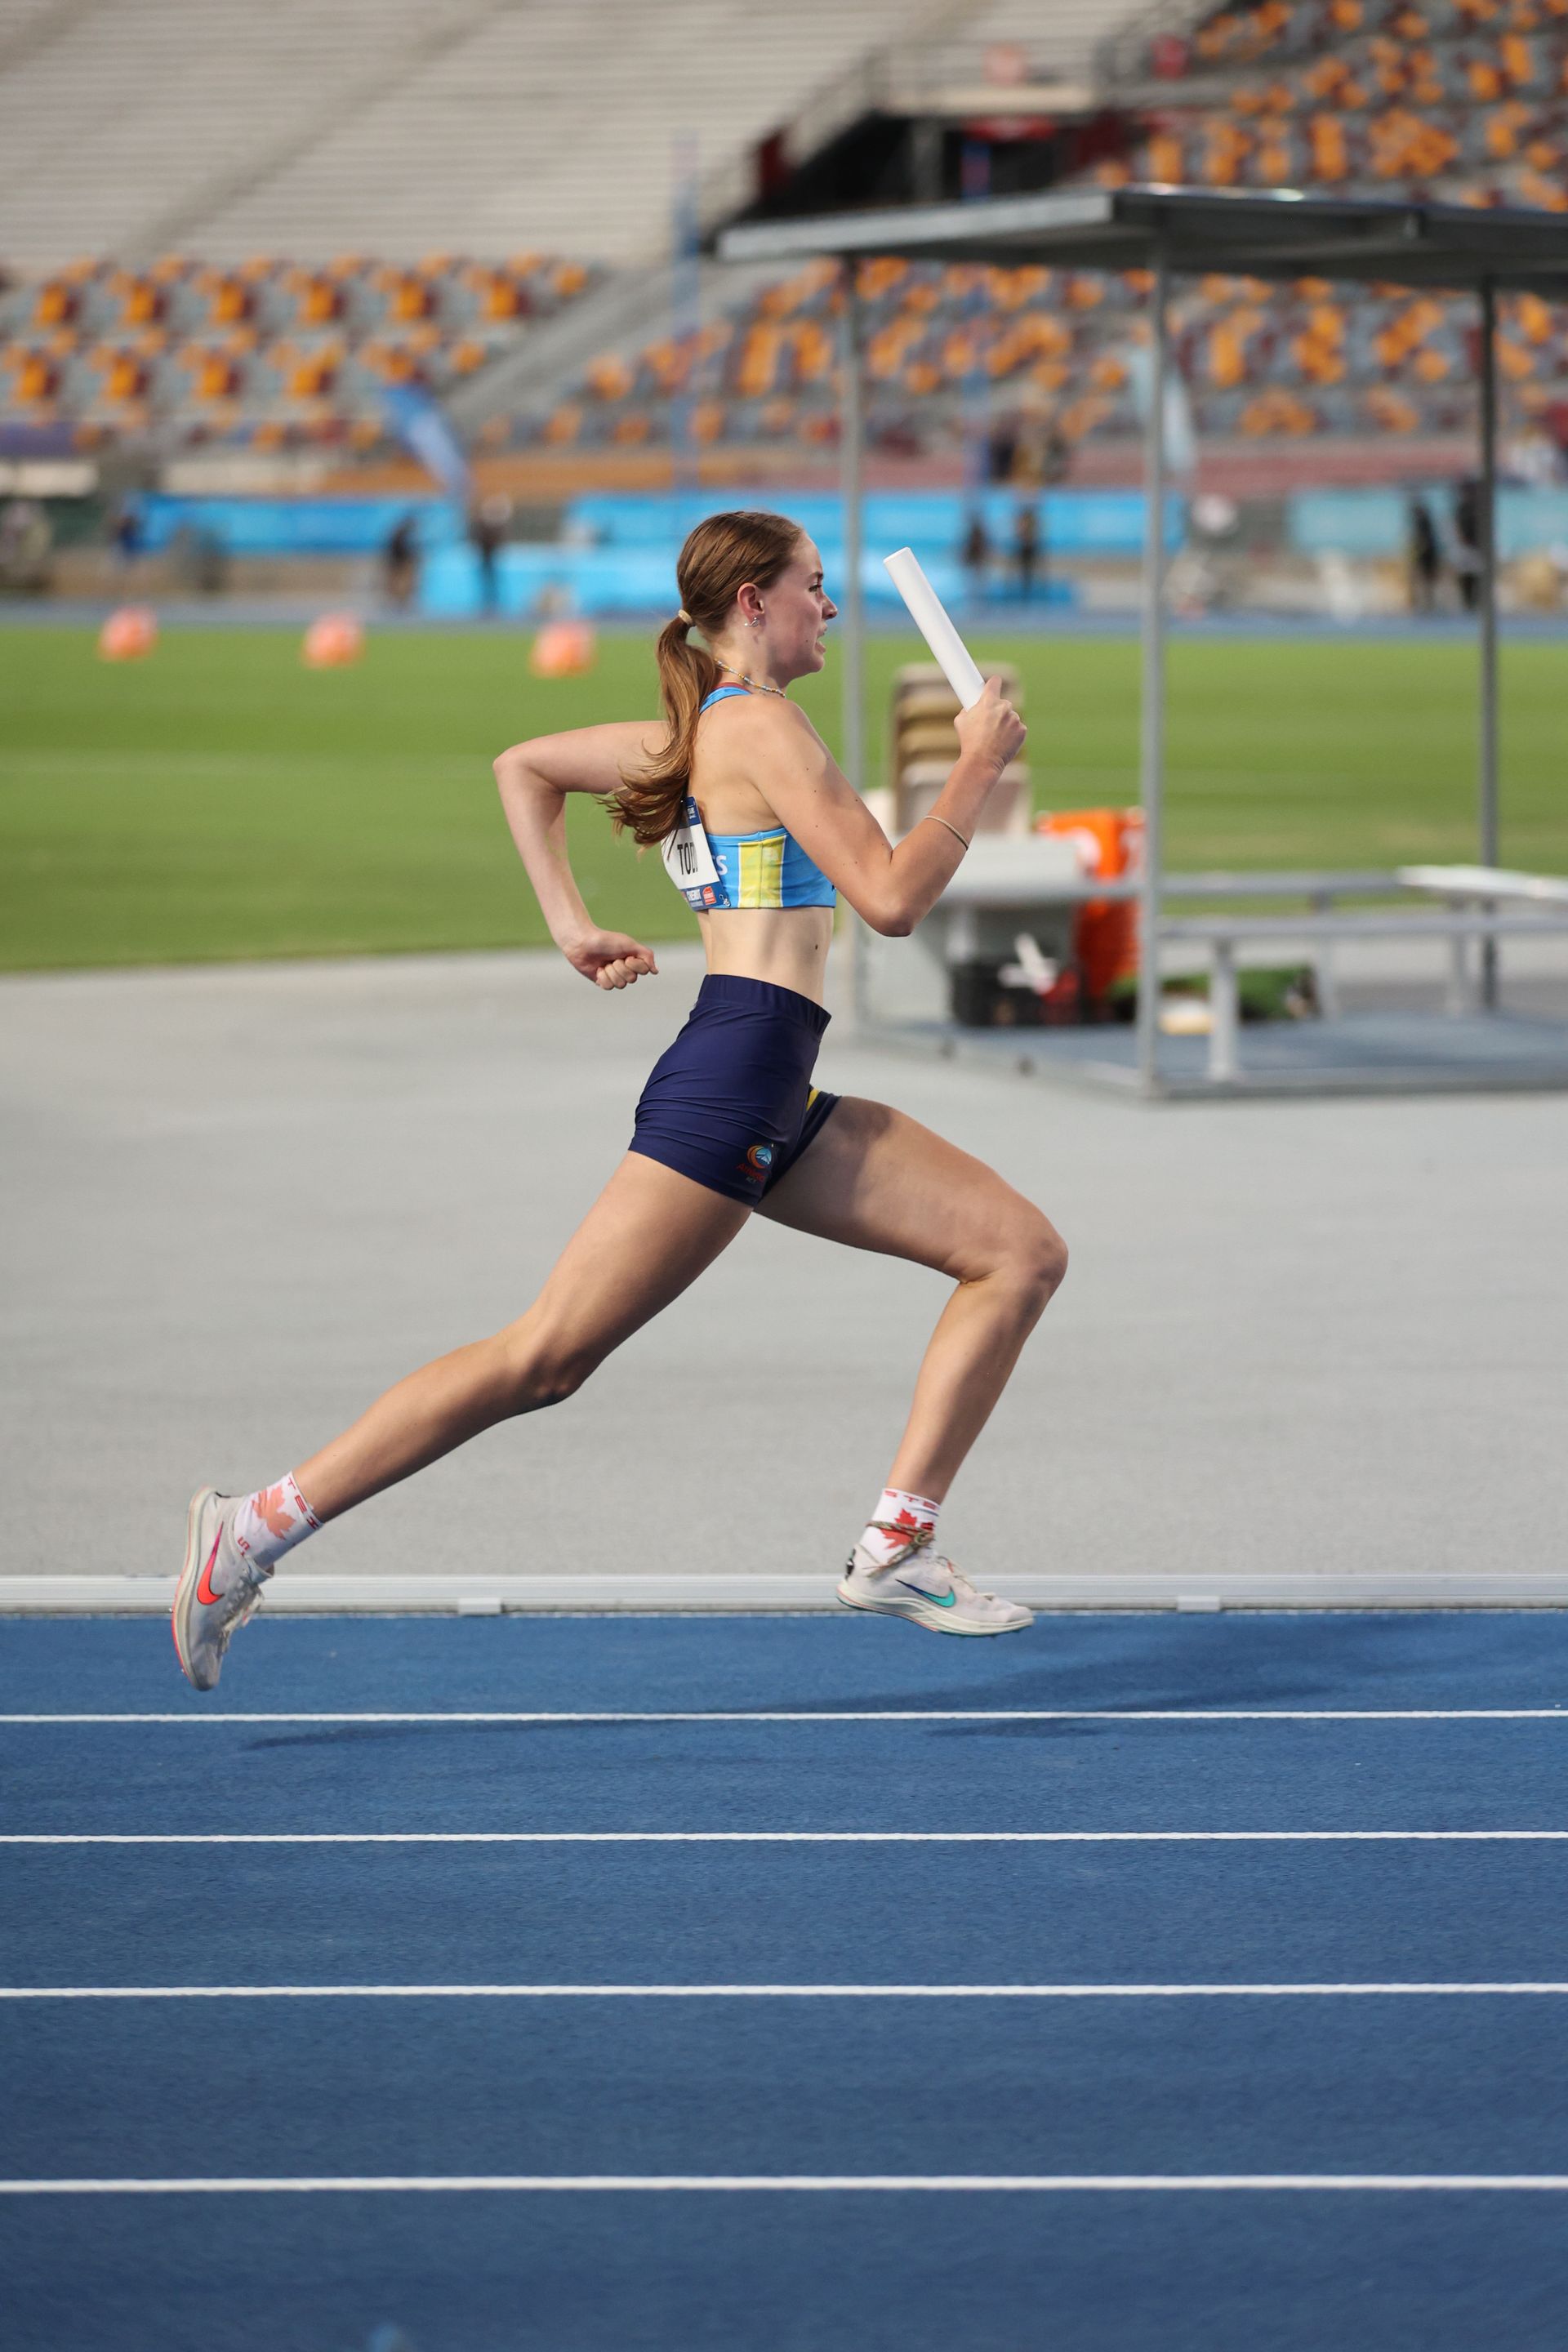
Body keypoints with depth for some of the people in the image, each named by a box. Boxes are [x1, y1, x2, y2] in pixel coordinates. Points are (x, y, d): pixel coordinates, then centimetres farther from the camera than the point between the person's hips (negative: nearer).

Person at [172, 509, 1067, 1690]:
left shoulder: (695, 731, 18)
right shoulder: (764, 726, -9)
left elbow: (522, 766, 30)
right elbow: (892, 897, -15)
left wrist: (574, 928, 23)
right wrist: (978, 768, -4)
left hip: (782, 1107, 10)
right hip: (730, 1077, -10)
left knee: (1025, 1249, 5)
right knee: (543, 1359, -10)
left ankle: (896, 1544, 2)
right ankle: (261, 1524, -7)